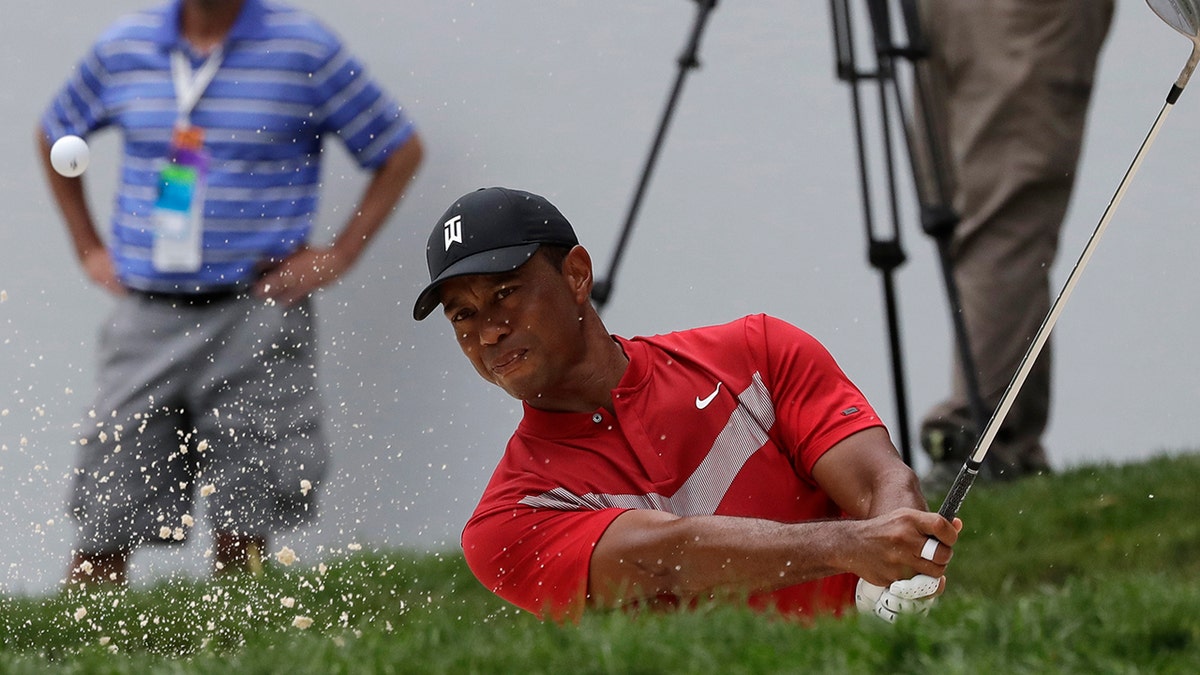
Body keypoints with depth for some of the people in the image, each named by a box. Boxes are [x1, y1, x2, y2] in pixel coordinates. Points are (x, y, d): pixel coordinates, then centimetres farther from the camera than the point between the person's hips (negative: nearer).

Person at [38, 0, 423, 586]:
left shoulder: (306, 49, -2)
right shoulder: (123, 48, 7)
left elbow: (401, 151, 5)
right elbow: (54, 136, 26)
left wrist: (337, 256, -1)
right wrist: (88, 248, 17)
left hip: (254, 316, -3)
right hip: (145, 314, 3)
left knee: (240, 532, -1)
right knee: (101, 526, -2)